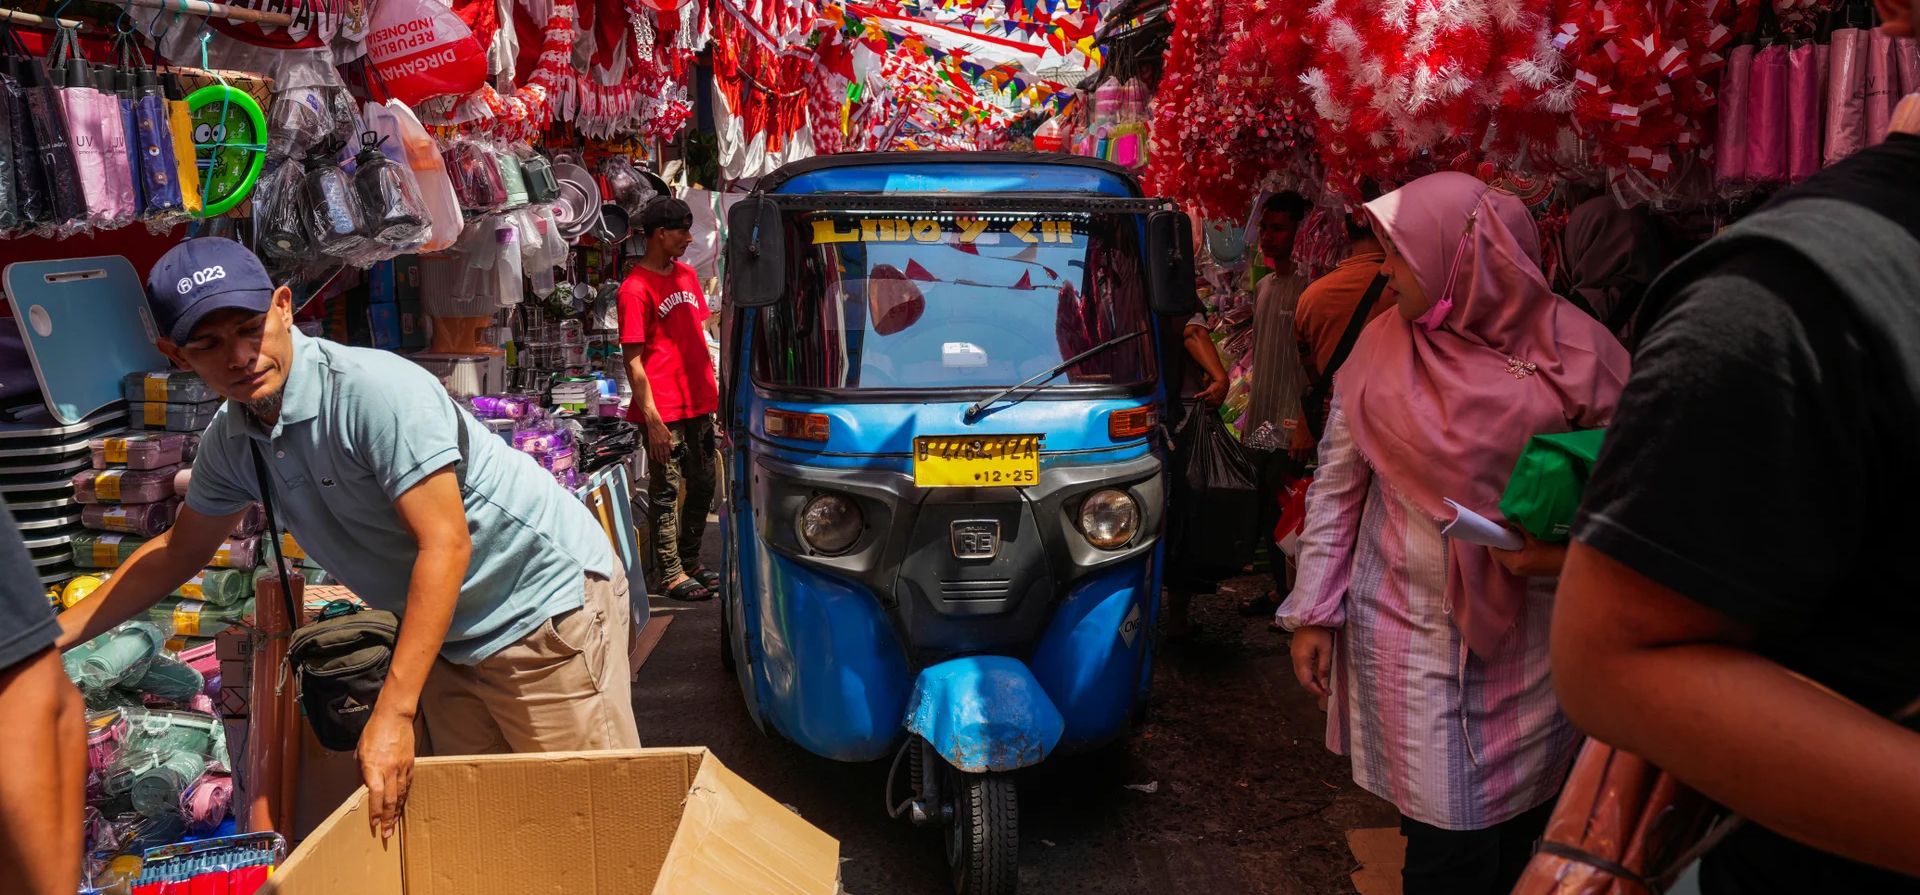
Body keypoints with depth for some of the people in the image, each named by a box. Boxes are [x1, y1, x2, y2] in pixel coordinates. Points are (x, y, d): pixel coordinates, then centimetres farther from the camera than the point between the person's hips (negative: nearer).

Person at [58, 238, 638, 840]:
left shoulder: (376, 389, -24)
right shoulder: (230, 439, 3)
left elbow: (445, 544, -27)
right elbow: (177, 553, 21)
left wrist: (392, 713, -27)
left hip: (549, 607, -8)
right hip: (452, 635, 8)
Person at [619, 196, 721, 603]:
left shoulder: (687, 274, 11)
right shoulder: (636, 288, -13)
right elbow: (633, 360, -14)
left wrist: (714, 387, 15)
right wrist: (652, 419, -17)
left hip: (700, 403, 8)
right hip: (665, 410, -8)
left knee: (702, 486, 16)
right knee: (667, 492, 3)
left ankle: (691, 561, 31)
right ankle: (671, 575, 14)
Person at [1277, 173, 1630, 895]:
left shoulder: (1572, 350, -6)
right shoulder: (1383, 344, -1)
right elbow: (1337, 484, 3)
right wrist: (1315, 612, 1)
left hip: (1535, 638, 0)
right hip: (1411, 632, 0)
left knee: (1514, 834, 12)